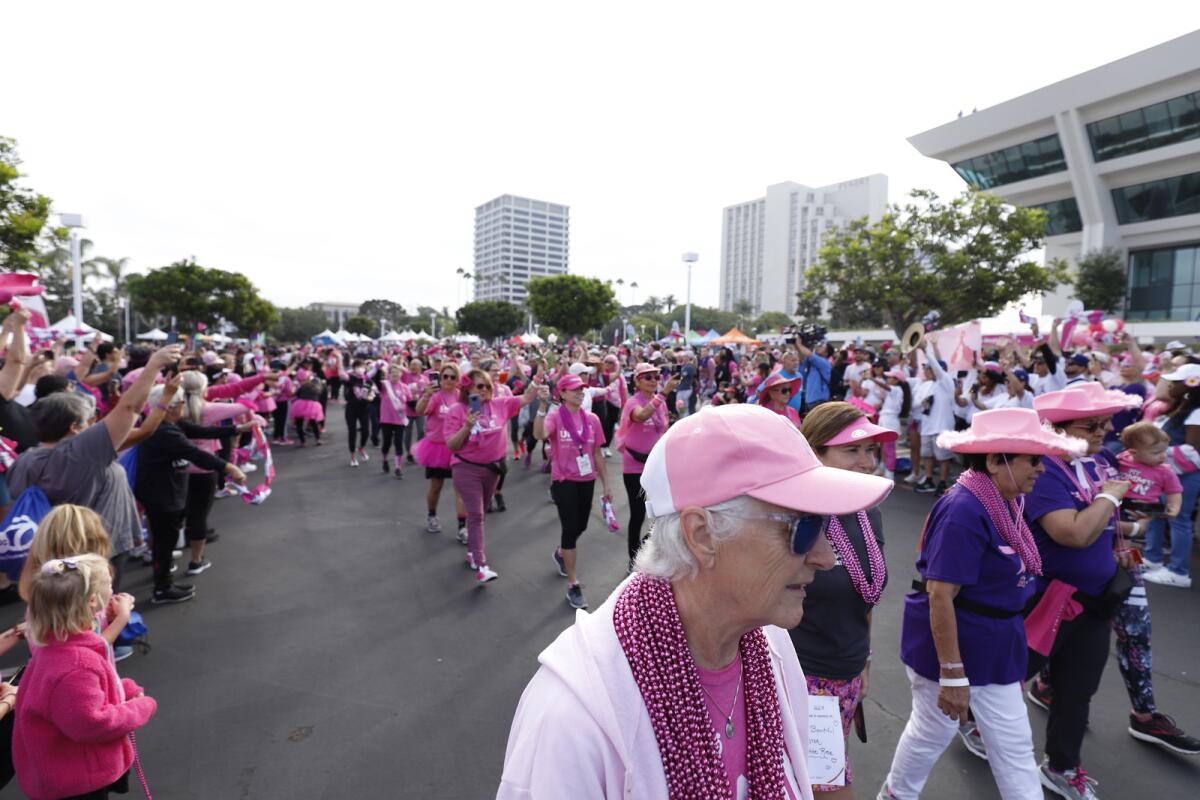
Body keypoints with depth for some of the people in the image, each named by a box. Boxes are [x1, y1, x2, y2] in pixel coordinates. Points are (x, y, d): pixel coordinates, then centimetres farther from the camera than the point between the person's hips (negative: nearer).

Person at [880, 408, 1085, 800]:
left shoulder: (1004, 503, 0)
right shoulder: (964, 511, -29)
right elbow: (940, 596, -29)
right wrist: (952, 673, -24)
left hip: (994, 647, 8)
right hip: (948, 646, -8)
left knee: (1014, 743, 18)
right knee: (932, 733, 14)